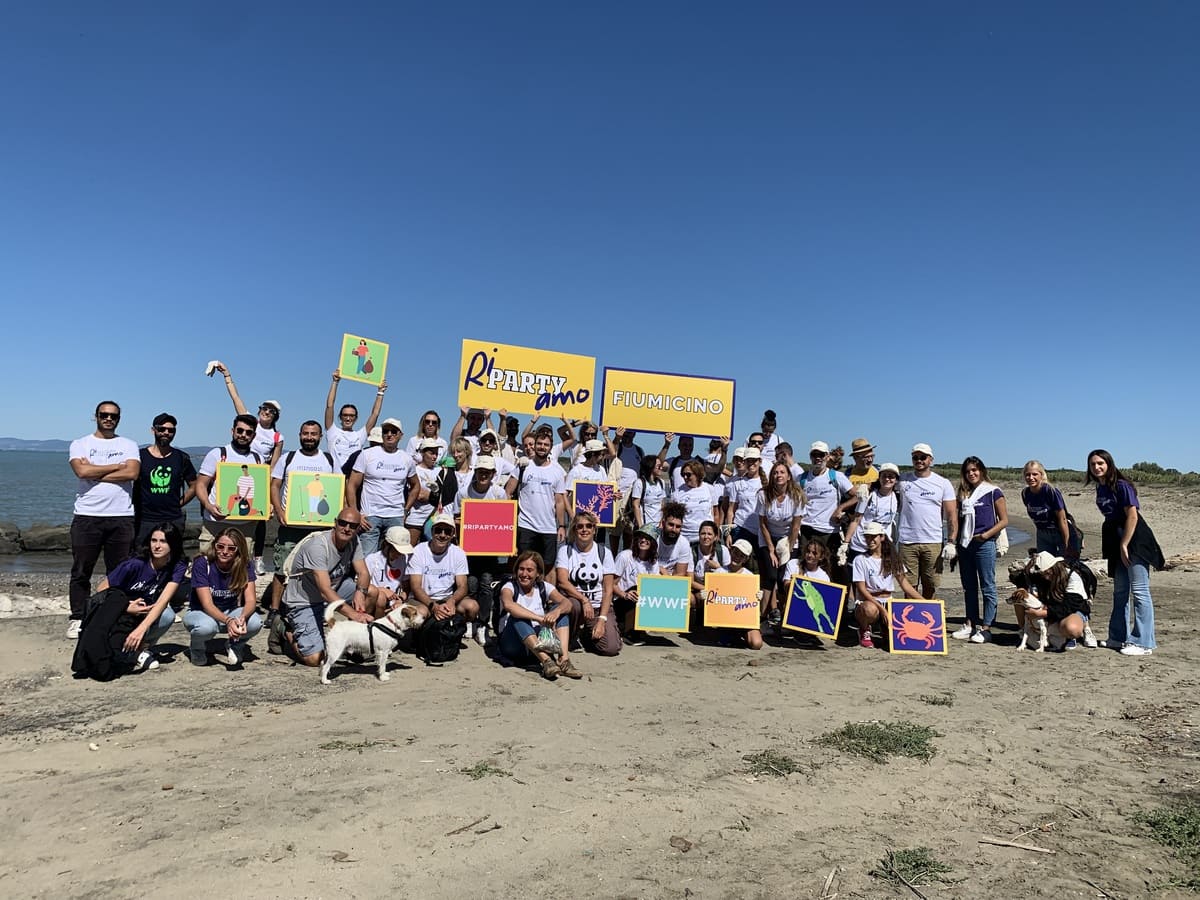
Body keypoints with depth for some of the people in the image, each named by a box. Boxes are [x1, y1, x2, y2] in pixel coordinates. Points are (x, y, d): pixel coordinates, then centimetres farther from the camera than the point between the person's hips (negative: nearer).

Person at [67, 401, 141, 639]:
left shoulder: (129, 445, 10)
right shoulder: (80, 444, 8)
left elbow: (132, 473, -8)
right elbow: (82, 471, -11)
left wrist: (95, 473, -8)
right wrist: (117, 466, -5)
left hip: (121, 517, 1)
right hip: (87, 516, 0)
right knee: (81, 572, 4)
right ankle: (78, 619, 13)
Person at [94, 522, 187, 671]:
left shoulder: (178, 567, -14)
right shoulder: (135, 564, -21)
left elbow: (163, 601, -26)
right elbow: (100, 592, -13)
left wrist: (141, 629, -40)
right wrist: (127, 608, -28)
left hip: (149, 614, 3)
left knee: (168, 615, -31)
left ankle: (143, 647, -5)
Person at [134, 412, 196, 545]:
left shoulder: (181, 458, 7)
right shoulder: (140, 456, 3)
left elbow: (193, 486, 14)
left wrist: (178, 504, 6)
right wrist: (135, 508, 2)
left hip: (173, 520, 1)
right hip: (144, 520, -1)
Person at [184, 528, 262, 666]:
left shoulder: (246, 565, -13)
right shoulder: (202, 563, -21)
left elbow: (251, 600, -18)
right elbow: (207, 604, -26)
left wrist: (243, 617, -42)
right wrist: (228, 621, -45)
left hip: (231, 612, 2)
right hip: (200, 612, -2)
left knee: (255, 622, -29)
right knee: (207, 626, -38)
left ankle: (234, 647, 5)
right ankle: (197, 650, -1)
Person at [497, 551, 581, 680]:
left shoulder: (543, 587, 4)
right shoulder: (510, 586, -7)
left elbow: (567, 603, -13)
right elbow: (508, 604, -32)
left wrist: (557, 611, -37)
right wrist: (539, 618, -41)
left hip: (538, 642, 4)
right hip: (512, 644, -3)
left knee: (559, 609, -13)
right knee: (517, 616, -31)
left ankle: (564, 659, -31)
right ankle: (546, 661, -43)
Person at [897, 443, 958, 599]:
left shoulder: (943, 483, 7)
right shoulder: (902, 481, 7)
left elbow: (952, 515, 5)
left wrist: (951, 542, -4)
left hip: (933, 543, 0)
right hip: (907, 543, 0)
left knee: (930, 587, 4)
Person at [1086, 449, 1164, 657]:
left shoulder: (1122, 486, -13)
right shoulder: (1100, 489, 11)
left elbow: (1132, 516, -18)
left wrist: (1124, 546, -17)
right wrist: (1116, 548, 12)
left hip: (1134, 540, -9)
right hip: (1117, 541, 9)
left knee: (1139, 591, -7)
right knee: (1120, 591, 15)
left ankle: (1143, 643, -4)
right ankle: (1119, 637, 25)